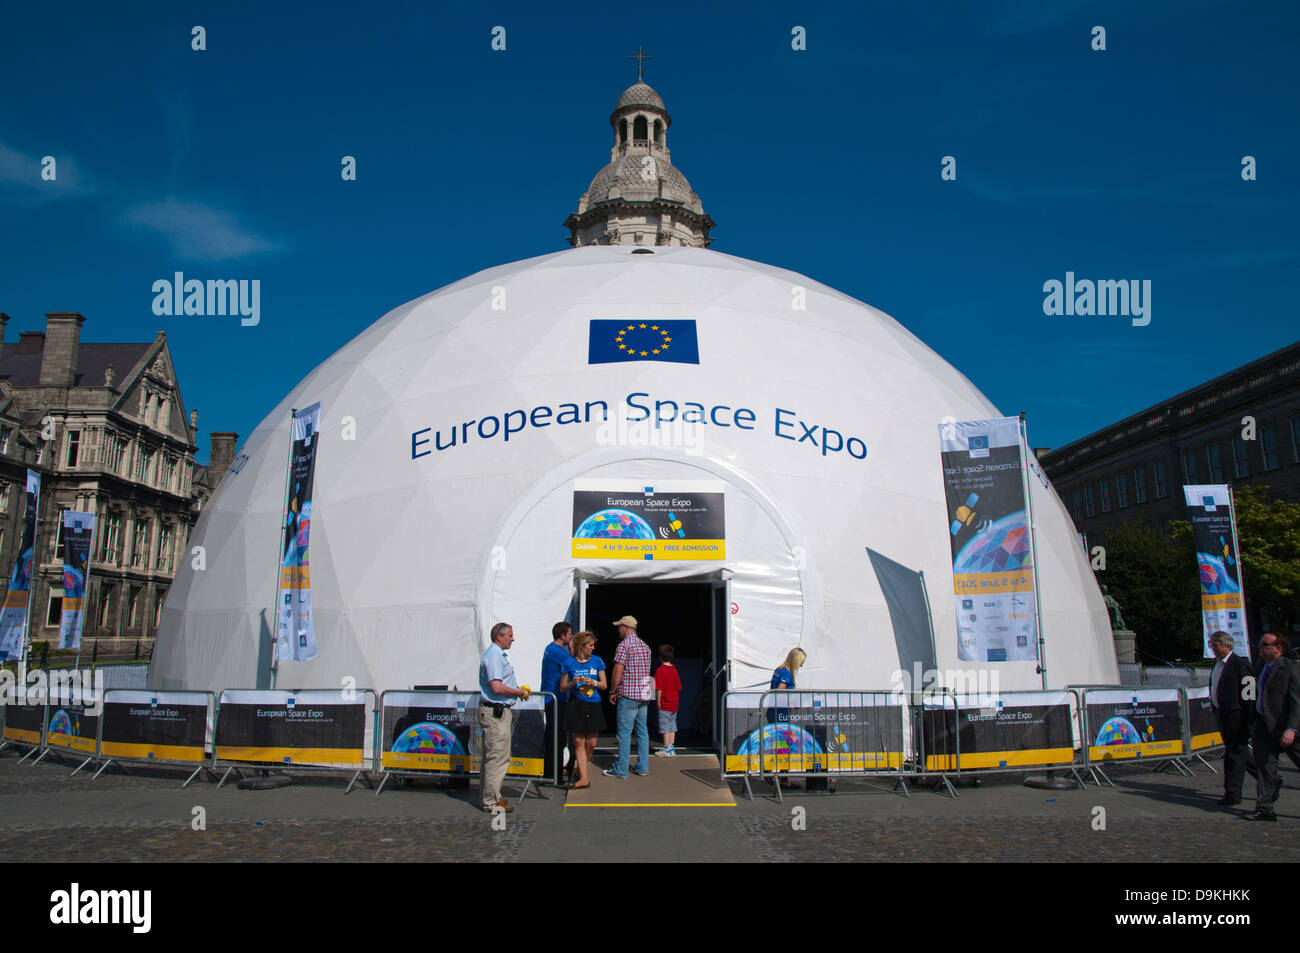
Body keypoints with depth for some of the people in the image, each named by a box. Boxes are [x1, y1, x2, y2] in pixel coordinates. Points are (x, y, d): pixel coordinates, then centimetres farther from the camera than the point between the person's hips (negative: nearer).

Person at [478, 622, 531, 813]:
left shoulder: (499, 655, 17)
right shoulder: (493, 656, -16)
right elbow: (497, 687, -25)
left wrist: (519, 690, 12)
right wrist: (520, 692, -13)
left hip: (498, 711, 11)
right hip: (495, 713, -11)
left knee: (493, 757, 16)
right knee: (497, 757, -6)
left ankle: (490, 797, 24)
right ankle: (491, 801, 0)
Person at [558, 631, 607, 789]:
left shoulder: (597, 661, 6)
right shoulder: (569, 663, 1)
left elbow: (604, 685, 9)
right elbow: (562, 688, 5)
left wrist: (593, 682, -11)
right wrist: (573, 683, -14)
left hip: (593, 706, 2)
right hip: (576, 705, -2)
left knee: (591, 743, 3)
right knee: (579, 741, -4)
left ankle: (580, 769, 27)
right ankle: (584, 778, 0)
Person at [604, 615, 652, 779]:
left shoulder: (624, 645, -10)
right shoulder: (645, 646, 15)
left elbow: (618, 671, -14)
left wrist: (612, 691, -4)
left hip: (628, 694, -8)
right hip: (644, 694, 8)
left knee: (625, 732, -4)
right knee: (642, 730, 11)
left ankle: (621, 770, -1)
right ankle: (643, 767, 14)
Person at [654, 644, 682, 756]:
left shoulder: (660, 670, -13)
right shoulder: (675, 670, 6)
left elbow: (659, 688, -17)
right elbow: (678, 688, 9)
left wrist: (658, 701, -9)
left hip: (664, 704, -6)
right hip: (674, 703, 6)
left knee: (665, 726, 0)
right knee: (672, 725, 13)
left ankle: (667, 749, 3)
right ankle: (672, 748, 17)